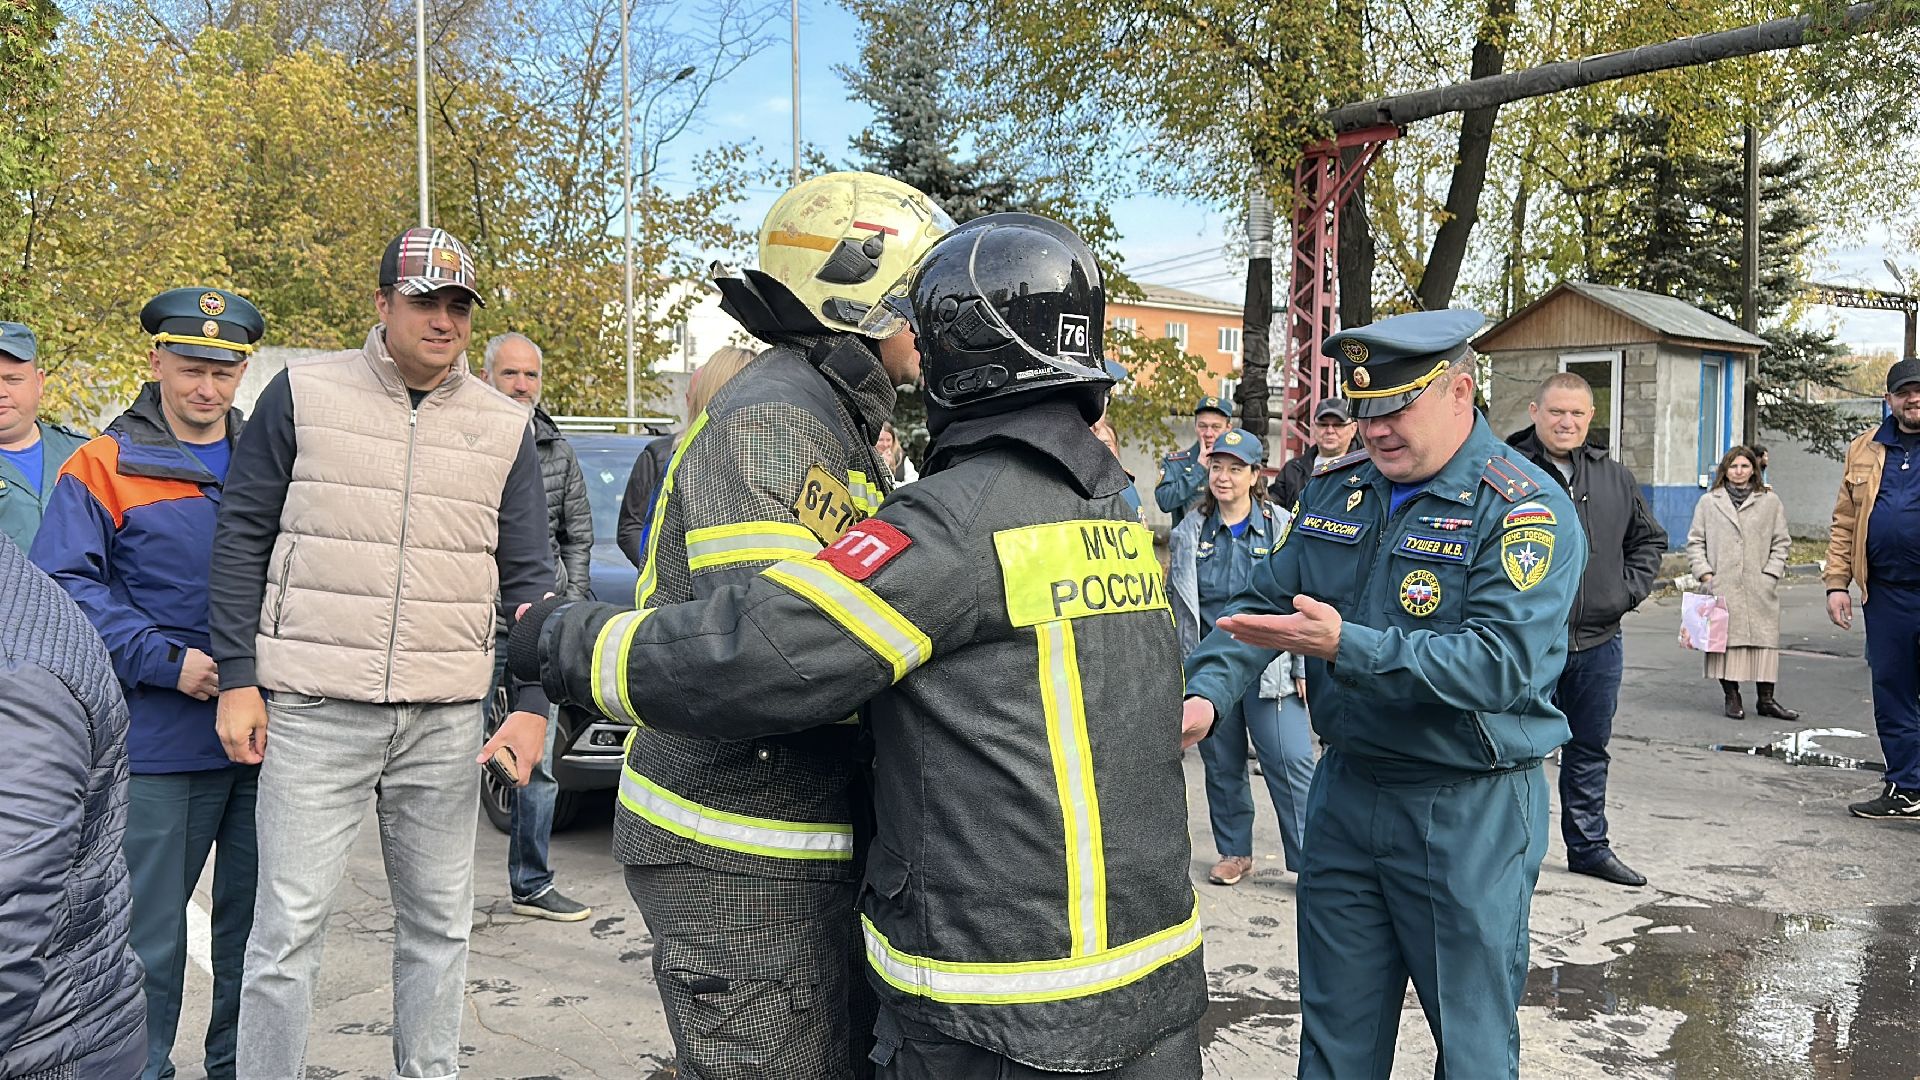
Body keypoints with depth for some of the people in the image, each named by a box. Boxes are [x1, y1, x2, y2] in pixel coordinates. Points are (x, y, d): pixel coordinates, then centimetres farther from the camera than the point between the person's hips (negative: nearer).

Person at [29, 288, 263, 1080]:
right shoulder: (104, 468, -1)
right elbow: (64, 586, -8)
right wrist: (166, 660, -16)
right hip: (159, 741, -3)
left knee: (257, 921, 13)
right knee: (151, 929, 6)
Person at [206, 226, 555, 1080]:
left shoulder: (504, 426, 7)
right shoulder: (303, 393, 1)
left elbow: (527, 577, 8)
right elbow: (242, 538, 2)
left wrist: (531, 703, 0)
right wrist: (238, 679, -3)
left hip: (446, 720, 3)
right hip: (313, 710, -2)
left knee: (439, 922, 11)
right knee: (289, 923, 1)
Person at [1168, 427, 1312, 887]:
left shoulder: (1282, 528, 0)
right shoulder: (1188, 533, 6)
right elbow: (1174, 605, 12)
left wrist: (1304, 668, -2)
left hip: (1269, 664, -2)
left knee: (1290, 762, -6)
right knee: (1222, 764, 11)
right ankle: (1234, 852, 26)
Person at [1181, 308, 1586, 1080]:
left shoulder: (1524, 511, -14)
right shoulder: (1334, 494, 6)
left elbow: (1501, 663, -25)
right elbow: (1261, 605, 5)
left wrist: (1347, 647, -33)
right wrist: (1205, 694, -13)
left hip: (1469, 812, -5)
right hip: (1344, 792, 5)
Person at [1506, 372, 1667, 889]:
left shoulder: (1616, 479, 9)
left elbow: (1650, 539, 20)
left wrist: (1628, 591, 7)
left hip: (1599, 643, 6)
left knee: (1590, 750, 17)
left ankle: (1589, 846, 30)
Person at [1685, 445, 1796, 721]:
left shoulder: (1771, 502, 10)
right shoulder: (1708, 502, 10)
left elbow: (1782, 542, 10)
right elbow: (1695, 541, 10)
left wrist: (1771, 573, -1)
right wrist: (1704, 573, -1)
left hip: (1760, 587, 0)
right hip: (1721, 586, 0)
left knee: (1764, 637, 0)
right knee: (1725, 637, -1)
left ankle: (1765, 698, 7)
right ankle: (1731, 696, 9)